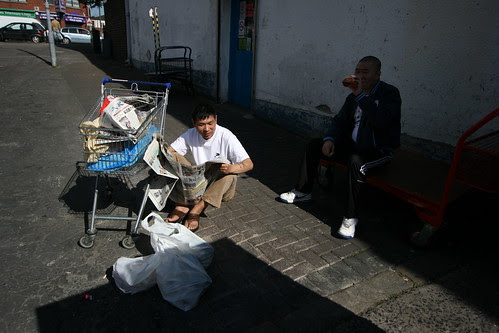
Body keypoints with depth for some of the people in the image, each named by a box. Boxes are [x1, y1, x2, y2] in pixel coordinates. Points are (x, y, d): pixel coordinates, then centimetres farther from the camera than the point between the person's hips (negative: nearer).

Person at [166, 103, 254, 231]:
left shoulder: (226, 136, -19)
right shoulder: (191, 135, -6)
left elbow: (249, 164, -25)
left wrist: (230, 168, -46)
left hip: (221, 186, -3)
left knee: (230, 174, -36)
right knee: (173, 158, -15)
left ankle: (197, 210, -33)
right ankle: (182, 204, -24)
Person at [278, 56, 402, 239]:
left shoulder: (389, 93, -13)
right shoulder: (355, 95, 8)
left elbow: (382, 121, -32)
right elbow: (340, 120, 11)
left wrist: (361, 96, -30)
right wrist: (330, 139, -8)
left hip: (379, 150, -7)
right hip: (353, 145, 7)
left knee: (356, 161, -39)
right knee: (314, 145, 0)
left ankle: (351, 217, -27)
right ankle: (303, 191, 11)